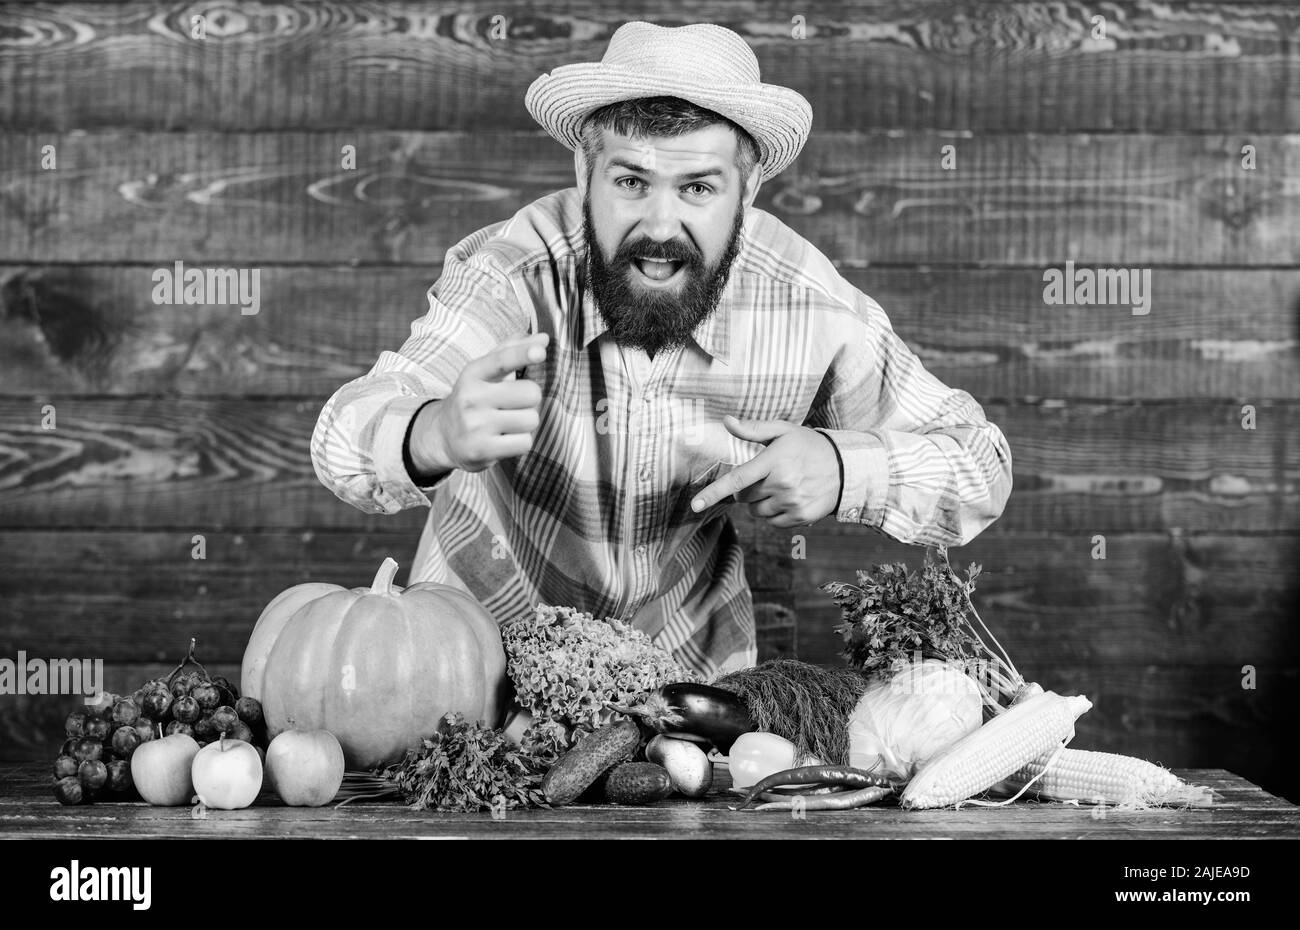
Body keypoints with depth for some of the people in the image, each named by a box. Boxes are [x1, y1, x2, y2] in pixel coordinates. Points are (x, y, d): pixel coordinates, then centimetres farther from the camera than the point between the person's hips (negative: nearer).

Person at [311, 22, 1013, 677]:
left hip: (690, 662, 2)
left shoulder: (806, 305, -17)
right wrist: (438, 436, -61)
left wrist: (842, 470, -27)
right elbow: (347, 442, -38)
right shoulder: (513, 273, -24)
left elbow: (981, 466, -6)